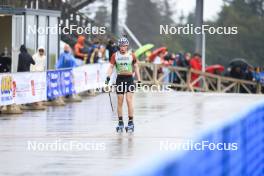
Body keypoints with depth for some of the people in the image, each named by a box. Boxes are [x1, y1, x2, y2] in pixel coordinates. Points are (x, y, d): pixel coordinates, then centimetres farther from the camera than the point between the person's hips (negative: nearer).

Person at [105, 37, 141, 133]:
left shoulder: (131, 55, 3)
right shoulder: (115, 56, 4)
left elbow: (136, 67, 10)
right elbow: (111, 67, 1)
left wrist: (139, 80, 7)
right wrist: (108, 77, -15)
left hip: (129, 79, -1)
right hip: (120, 79, 1)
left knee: (129, 100, -10)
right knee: (120, 102, 3)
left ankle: (131, 122, -6)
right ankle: (120, 123, 10)